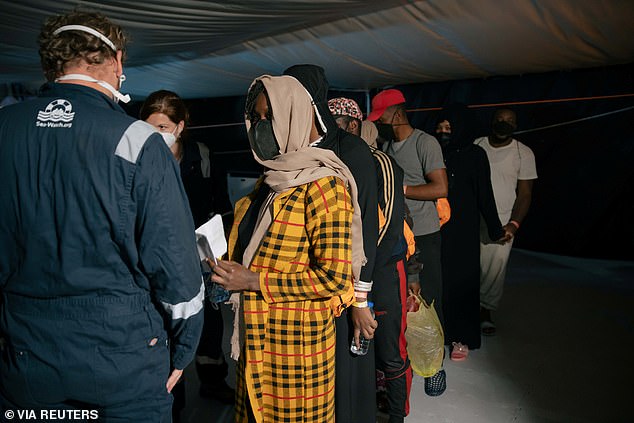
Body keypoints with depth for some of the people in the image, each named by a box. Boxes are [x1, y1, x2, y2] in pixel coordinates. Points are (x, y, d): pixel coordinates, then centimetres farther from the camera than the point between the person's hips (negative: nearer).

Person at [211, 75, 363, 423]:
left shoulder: (323, 185, -15)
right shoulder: (270, 182, 11)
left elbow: (334, 277, -20)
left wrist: (254, 282, -19)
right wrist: (230, 268, 3)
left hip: (297, 335, -8)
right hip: (258, 334, 8)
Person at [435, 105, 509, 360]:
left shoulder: (475, 155, -3)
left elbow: (485, 194, -2)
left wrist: (495, 229, -1)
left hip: (463, 230, -2)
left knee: (462, 280, 3)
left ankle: (462, 338, 15)